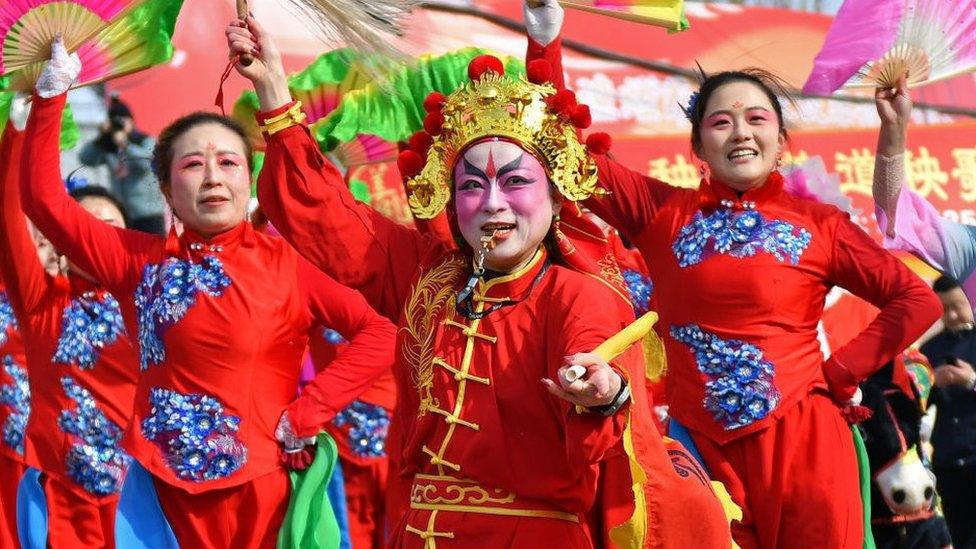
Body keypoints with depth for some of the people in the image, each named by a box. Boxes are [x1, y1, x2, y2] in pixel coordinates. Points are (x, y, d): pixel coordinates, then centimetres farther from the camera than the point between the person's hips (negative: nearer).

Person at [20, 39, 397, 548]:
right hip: (171, 486, 2)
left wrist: (306, 413, -13)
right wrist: (51, 96, -4)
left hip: (260, 487, -2)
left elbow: (379, 334, -8)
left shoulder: (282, 263, -2)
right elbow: (45, 200, 2)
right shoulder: (144, 261, 5)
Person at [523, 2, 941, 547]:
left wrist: (840, 372, -2)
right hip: (702, 450, 1)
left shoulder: (819, 225, 3)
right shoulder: (662, 212, 6)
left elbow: (917, 301, 6)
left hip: (802, 443, -1)